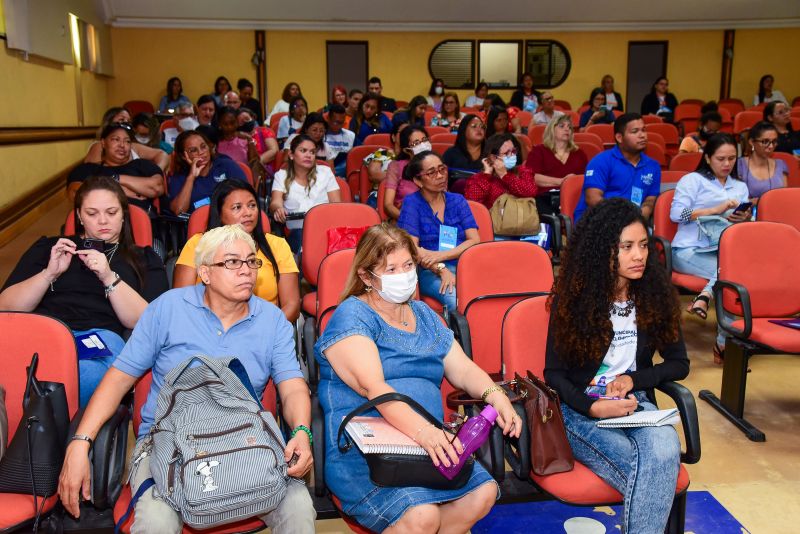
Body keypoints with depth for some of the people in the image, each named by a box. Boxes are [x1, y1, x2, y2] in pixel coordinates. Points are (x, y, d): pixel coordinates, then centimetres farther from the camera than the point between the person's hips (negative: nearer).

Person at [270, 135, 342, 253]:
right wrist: (278, 209, -26)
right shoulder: (281, 175, 17)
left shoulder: (325, 171, 19)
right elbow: (275, 203, 1)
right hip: (297, 230, -1)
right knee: (301, 235, -37)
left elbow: (336, 203, 11)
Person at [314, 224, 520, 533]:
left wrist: (495, 396, -10)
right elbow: (372, 386, -20)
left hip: (427, 446, 7)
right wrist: (422, 430, -34)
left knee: (484, 493, -16)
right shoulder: (352, 316, -6)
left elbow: (463, 369, 11)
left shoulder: (424, 315, 17)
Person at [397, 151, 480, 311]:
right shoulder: (411, 203, 6)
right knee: (456, 299, -34)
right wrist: (441, 269, -17)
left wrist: (442, 256, -10)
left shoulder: (458, 201, 15)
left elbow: (475, 240, 5)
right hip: (429, 272, -3)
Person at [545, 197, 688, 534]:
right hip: (579, 407, -3)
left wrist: (634, 379, -8)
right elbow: (554, 374, -2)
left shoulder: (655, 295, 3)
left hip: (635, 403, 3)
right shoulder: (573, 299, -6)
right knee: (644, 469, -30)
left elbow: (679, 364, 10)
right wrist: (593, 407, -20)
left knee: (665, 453, -31)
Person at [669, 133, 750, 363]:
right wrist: (717, 210, -13)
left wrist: (744, 219, -5)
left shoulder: (740, 187, 26)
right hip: (689, 251, -4)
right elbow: (676, 213, -7)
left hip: (725, 251, 5)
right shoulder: (692, 180, 9)